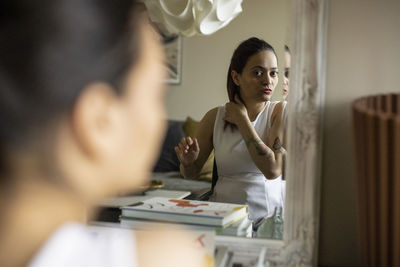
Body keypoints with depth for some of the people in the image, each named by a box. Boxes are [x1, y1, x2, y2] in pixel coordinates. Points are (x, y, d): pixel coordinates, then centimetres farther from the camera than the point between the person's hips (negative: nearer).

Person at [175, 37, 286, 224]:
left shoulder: (281, 111, -3)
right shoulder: (215, 117, 3)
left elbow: (273, 170, -17)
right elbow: (190, 173, 14)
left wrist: (242, 120, -9)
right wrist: (187, 161, -11)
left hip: (272, 215, -1)